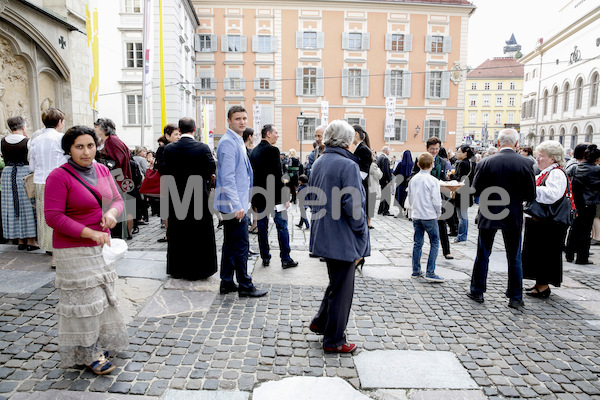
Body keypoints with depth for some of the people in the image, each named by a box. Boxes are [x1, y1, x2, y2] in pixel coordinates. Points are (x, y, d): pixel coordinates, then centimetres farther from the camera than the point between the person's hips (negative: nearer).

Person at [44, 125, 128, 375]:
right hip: (74, 249, -7)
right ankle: (87, 353, 17)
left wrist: (111, 212, -15)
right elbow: (53, 216, -19)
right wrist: (90, 233, -24)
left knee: (101, 295, 16)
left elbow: (117, 199, 9)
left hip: (101, 245, 7)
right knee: (83, 299, 0)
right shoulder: (59, 177, -15)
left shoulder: (102, 170, 4)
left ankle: (101, 343, 34)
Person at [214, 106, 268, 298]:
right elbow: (227, 177, -21)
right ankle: (245, 286, 9)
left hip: (237, 203, 10)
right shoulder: (228, 142, -14)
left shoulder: (238, 141, 17)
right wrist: (237, 205, -24)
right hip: (233, 204, -10)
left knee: (230, 245, 14)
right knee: (241, 245, -2)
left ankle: (227, 283, 24)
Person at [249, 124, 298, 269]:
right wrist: (285, 197, -14)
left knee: (262, 227, 11)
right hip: (274, 196, -7)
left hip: (259, 196, 7)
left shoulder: (254, 151, 10)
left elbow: (253, 173, 13)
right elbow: (278, 175, -18)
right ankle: (286, 259, 7)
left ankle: (265, 258, 19)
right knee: (282, 227, 2)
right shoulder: (272, 150, -14)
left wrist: (255, 197, 18)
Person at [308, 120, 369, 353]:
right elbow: (353, 205, -22)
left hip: (323, 236, 9)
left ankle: (320, 322, 37)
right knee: (342, 289, 7)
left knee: (336, 282, 26)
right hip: (343, 239, -8)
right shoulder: (348, 165, -18)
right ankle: (333, 341, 21)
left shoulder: (318, 163, 8)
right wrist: (361, 232, -10)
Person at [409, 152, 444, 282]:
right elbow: (437, 201, -11)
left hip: (416, 216, 6)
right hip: (429, 217, -5)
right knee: (434, 243, 4)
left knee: (417, 243, 12)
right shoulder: (432, 181, -12)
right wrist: (438, 214, 4)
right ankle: (430, 273, 0)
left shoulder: (413, 180, 5)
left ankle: (416, 271, 17)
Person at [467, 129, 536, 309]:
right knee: (514, 258, 12)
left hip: (488, 216, 0)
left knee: (482, 255, 13)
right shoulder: (525, 163, -8)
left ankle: (477, 291, 22)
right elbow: (531, 195, -5)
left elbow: (476, 190, -7)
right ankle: (515, 297, 18)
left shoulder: (485, 162, -10)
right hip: (513, 217, 1)